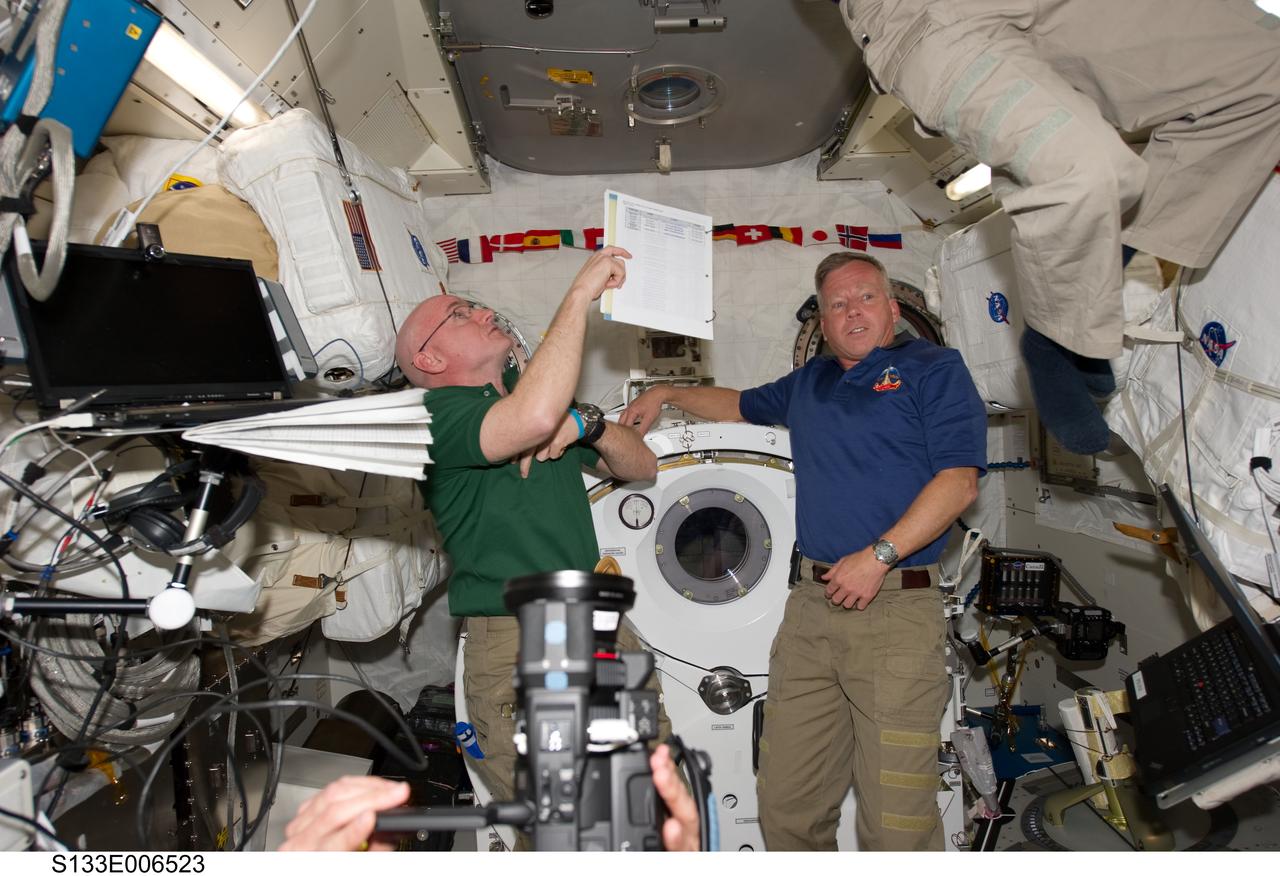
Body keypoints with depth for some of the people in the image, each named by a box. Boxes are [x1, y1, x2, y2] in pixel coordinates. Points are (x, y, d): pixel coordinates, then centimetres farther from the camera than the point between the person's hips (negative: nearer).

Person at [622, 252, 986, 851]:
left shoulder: (932, 369, 3)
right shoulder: (808, 383, 21)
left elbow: (959, 480, -8)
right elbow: (742, 406, 40)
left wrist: (879, 555, -16)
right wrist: (668, 394, 33)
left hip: (898, 608, -5)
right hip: (810, 603, 6)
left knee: (896, 819, -3)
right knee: (786, 802, 9)